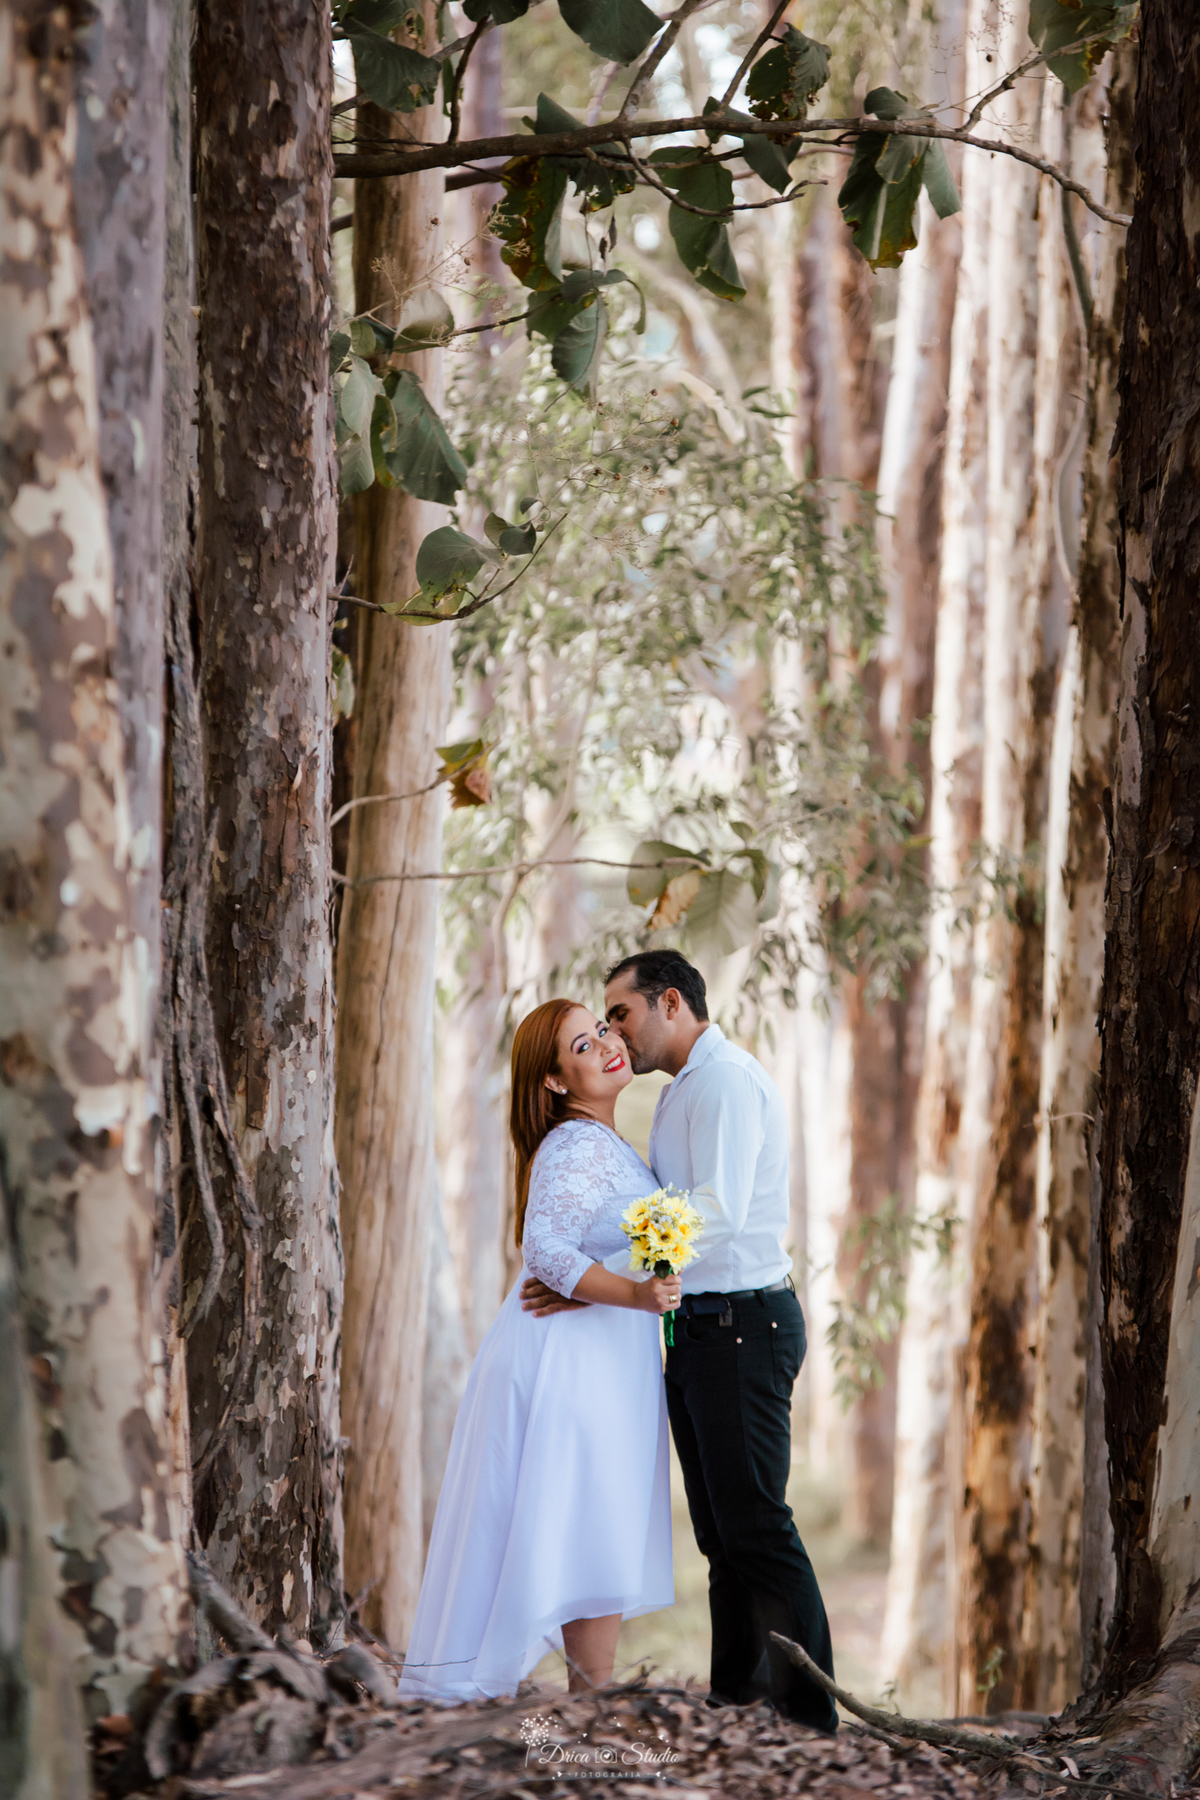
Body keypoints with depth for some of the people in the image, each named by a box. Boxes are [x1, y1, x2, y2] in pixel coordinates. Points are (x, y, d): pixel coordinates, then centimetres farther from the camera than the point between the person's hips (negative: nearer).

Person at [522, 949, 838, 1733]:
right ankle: (736, 1701, 16)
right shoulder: (683, 1092, 20)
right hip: (699, 1329, 10)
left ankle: (809, 1718, -9)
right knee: (721, 1529, 11)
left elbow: (716, 1211, -23)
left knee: (755, 1526, -11)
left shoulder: (728, 1080, -13)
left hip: (742, 1323, -10)